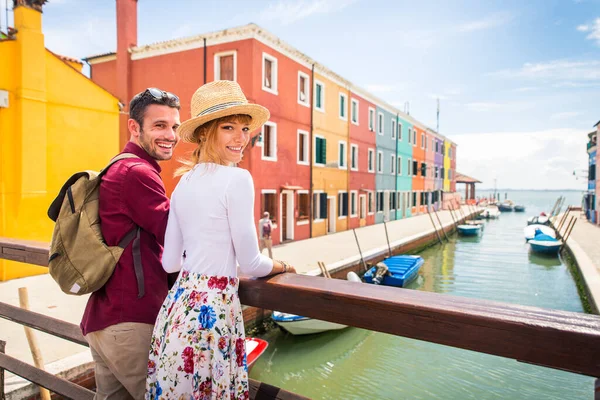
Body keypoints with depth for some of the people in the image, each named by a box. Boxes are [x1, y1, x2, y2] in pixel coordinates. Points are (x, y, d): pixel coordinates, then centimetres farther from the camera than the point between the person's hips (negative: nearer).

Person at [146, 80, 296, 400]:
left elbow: (170, 262, 9)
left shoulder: (183, 183, 6)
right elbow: (250, 264, -13)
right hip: (213, 308, -7)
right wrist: (283, 265, 8)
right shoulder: (237, 179, -16)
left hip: (177, 303, 8)